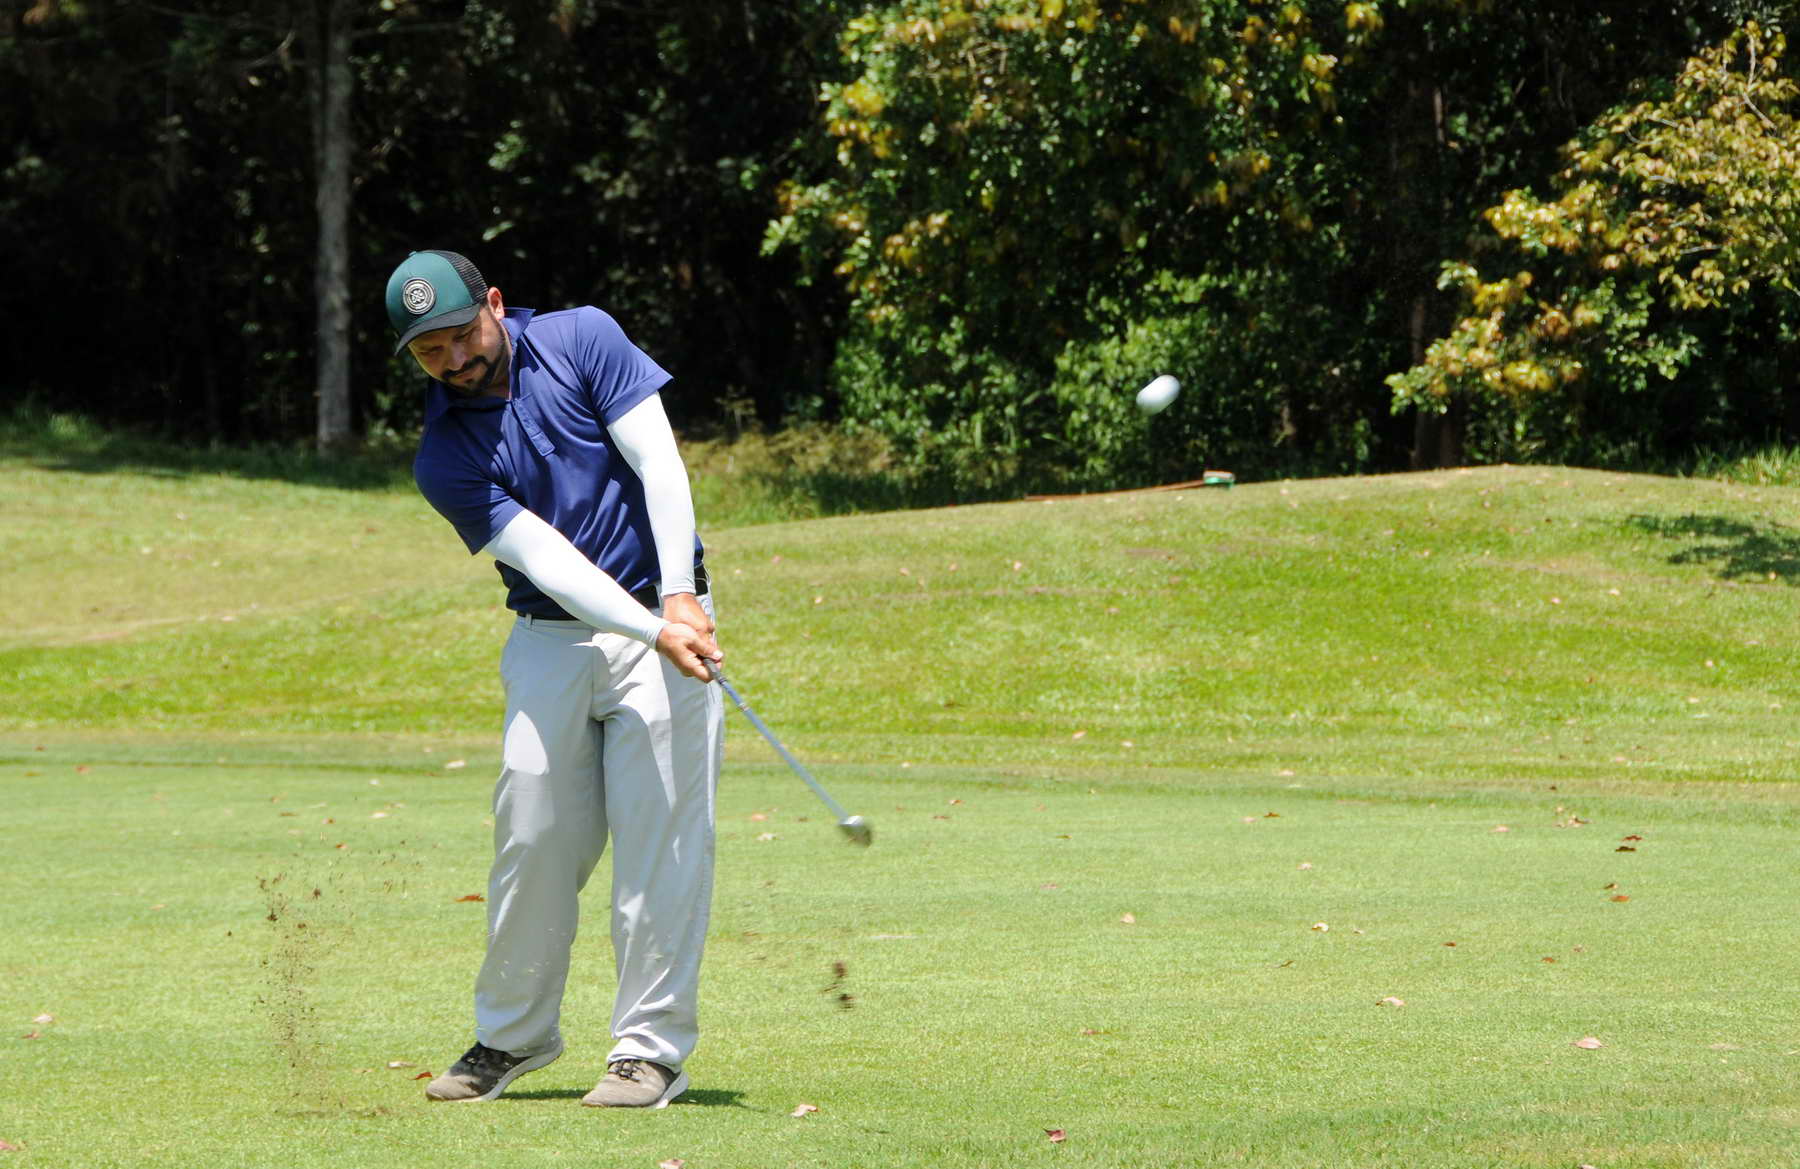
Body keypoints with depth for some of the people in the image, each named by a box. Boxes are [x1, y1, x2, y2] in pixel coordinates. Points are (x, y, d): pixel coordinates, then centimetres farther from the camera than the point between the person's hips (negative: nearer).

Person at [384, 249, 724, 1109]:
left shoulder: (582, 340, -5)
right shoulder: (444, 458, -4)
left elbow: (659, 465, -8)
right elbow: (543, 557, -14)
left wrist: (679, 598, -18)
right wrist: (652, 634, -25)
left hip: (663, 612, -2)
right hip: (550, 641, 2)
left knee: (659, 835, -7)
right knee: (532, 837, 1)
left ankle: (651, 1048, -4)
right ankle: (511, 1037, 17)